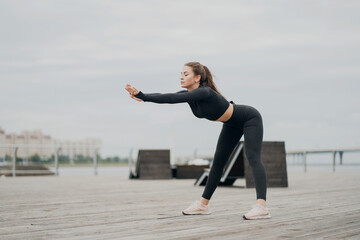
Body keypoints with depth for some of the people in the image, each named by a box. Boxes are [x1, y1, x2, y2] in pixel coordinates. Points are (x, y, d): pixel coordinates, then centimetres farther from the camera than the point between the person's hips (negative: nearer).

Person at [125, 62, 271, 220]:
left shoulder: (204, 92, -34)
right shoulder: (189, 94, -8)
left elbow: (174, 99, -44)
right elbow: (164, 97, -17)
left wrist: (143, 97, -48)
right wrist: (141, 95, -33)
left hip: (249, 119, -9)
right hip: (232, 124, 9)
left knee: (253, 158, -24)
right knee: (218, 161, 10)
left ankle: (261, 207, -35)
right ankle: (203, 204, 17)